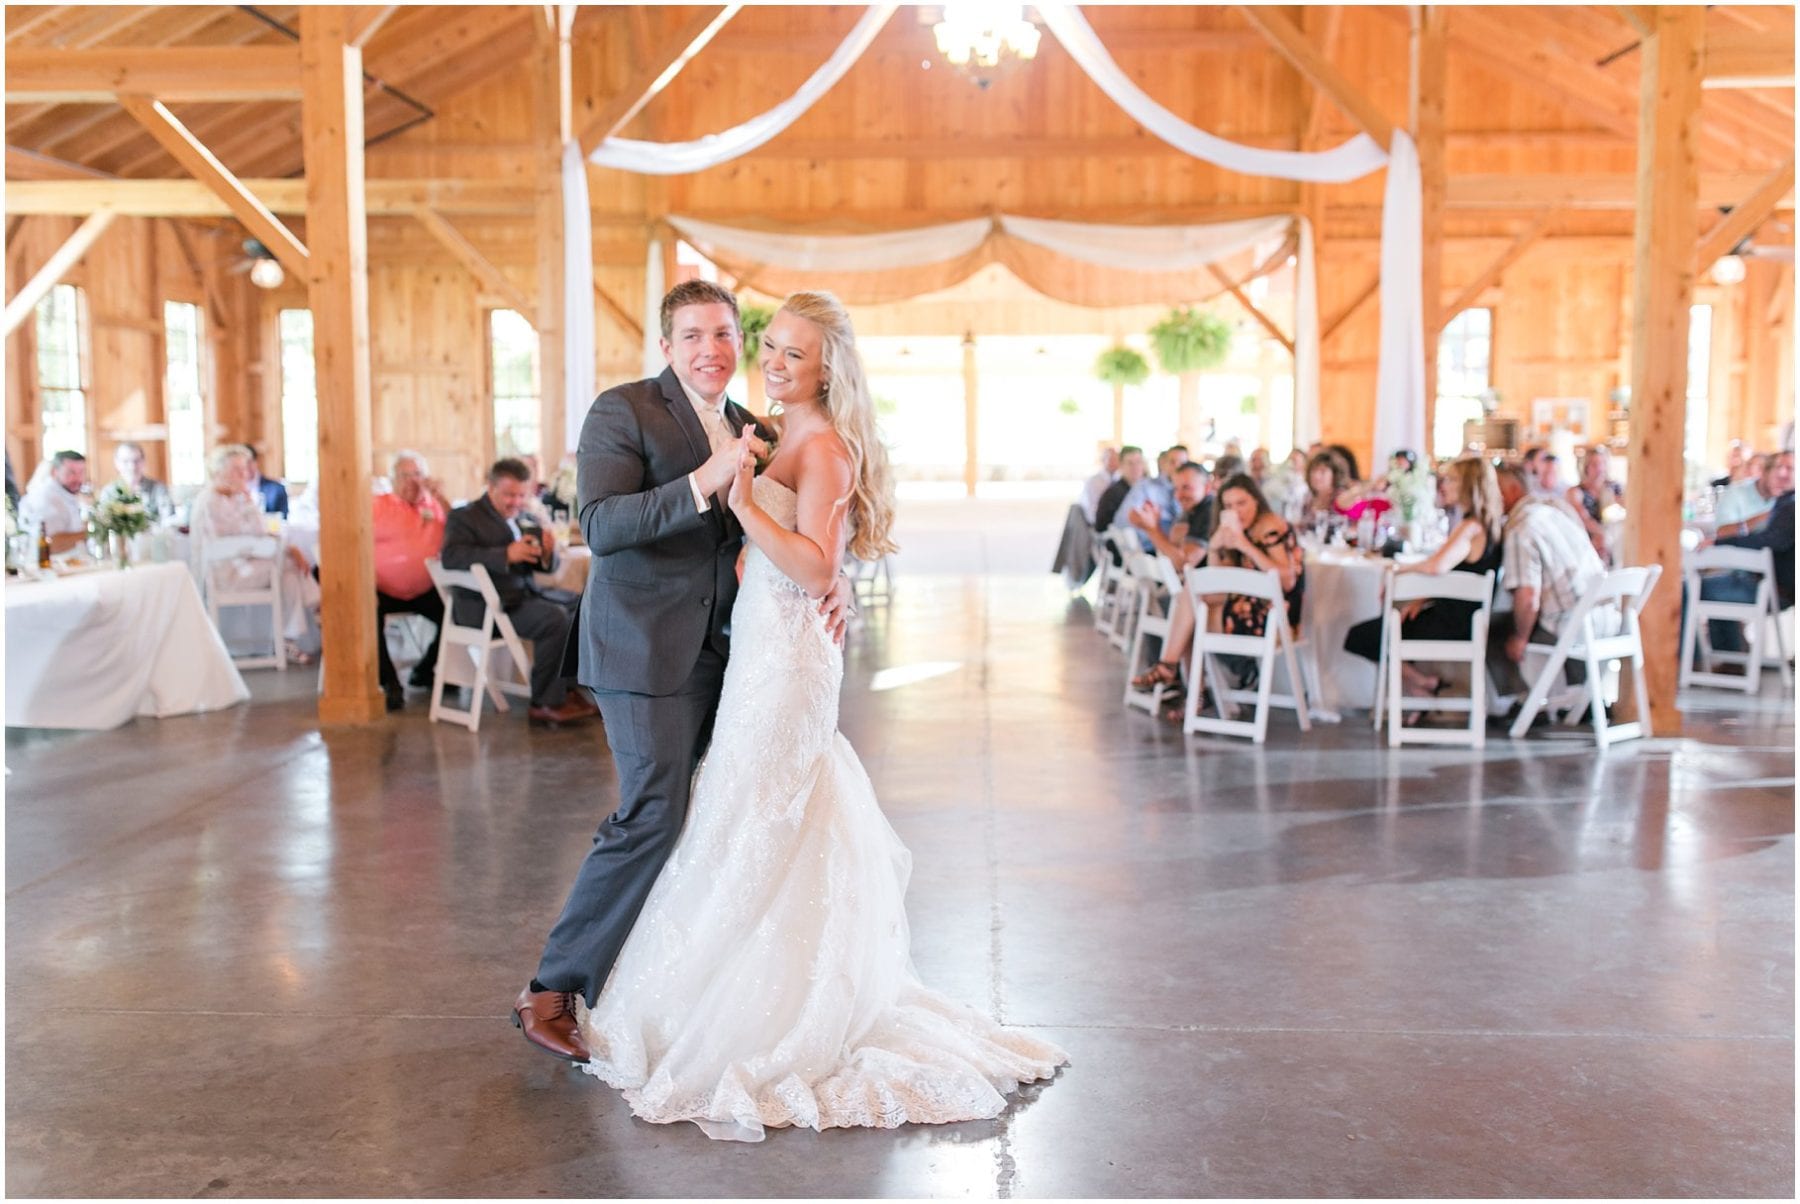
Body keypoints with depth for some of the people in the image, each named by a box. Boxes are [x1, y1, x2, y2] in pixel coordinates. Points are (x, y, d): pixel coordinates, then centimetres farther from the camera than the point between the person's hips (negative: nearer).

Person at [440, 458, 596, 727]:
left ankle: (572, 688, 2)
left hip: (525, 592, 8)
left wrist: (548, 553, -10)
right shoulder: (464, 517, -3)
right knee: (555, 618, -27)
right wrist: (506, 555, -31)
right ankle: (546, 703, -17)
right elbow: (450, 556, -21)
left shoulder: (523, 518, 16)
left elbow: (544, 565, 17)